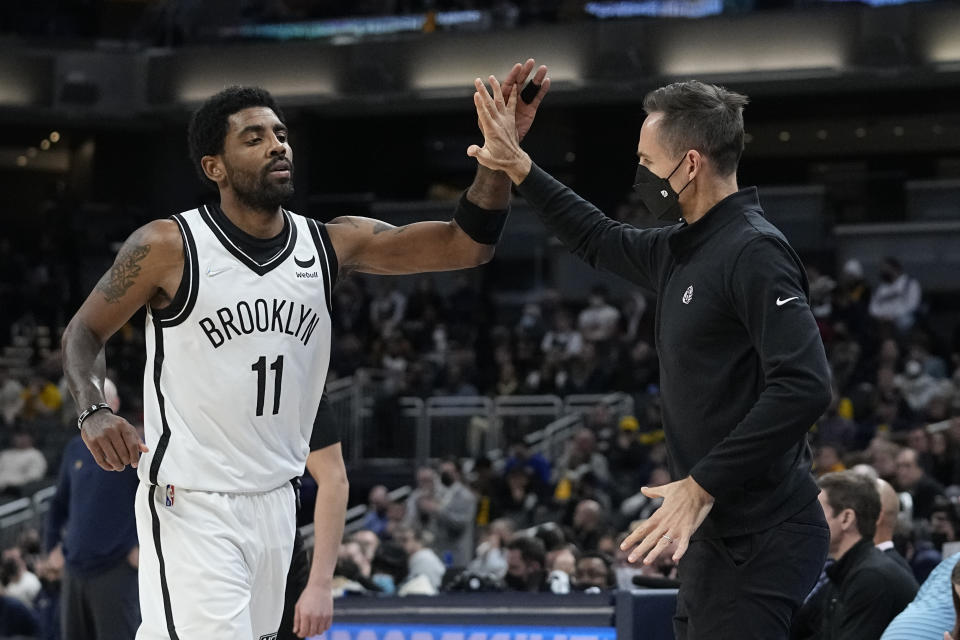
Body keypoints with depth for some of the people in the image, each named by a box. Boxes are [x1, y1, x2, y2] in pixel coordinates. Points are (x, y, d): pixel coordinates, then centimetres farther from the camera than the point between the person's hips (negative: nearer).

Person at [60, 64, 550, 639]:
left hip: (275, 502, 6)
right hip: (190, 505, -5)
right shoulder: (168, 247, -9)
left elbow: (466, 245, -6)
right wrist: (94, 411, -17)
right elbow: (85, 332, 2)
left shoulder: (331, 246, 1)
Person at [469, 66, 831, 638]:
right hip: (717, 533, 10)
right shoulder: (682, 251, 13)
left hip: (759, 542, -10)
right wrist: (521, 170, 28)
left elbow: (804, 386, -26)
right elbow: (602, 242, 34)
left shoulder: (754, 252, -16)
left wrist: (703, 485, -24)